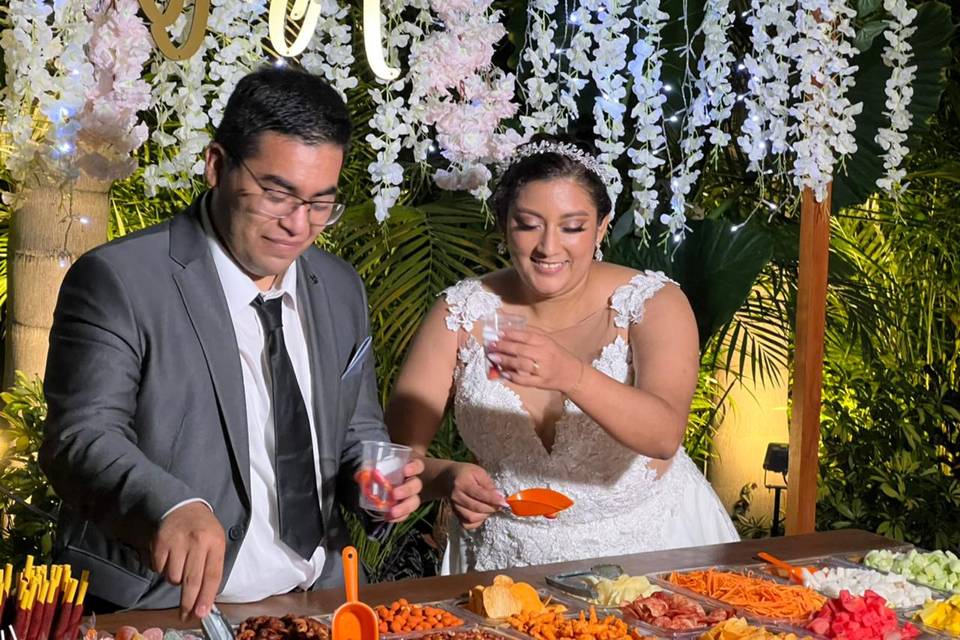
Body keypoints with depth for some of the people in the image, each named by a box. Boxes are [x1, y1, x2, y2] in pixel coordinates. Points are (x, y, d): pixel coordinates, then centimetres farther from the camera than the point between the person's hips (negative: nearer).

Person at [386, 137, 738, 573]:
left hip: (644, 547, -1)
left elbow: (665, 437, -23)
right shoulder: (461, 313, -2)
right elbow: (398, 452, -5)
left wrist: (571, 375, -39)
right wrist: (447, 477, -26)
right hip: (508, 561, 1)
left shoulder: (651, 303, -6)